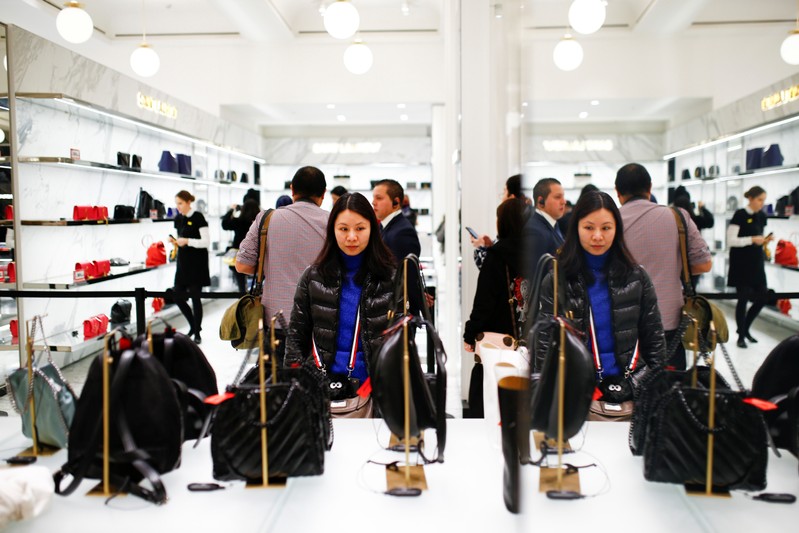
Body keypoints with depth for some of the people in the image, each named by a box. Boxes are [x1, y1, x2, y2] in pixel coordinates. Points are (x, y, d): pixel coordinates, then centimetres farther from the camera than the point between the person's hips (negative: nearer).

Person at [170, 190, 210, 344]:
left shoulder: (198, 217, -10)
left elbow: (206, 242, -14)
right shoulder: (178, 219, 9)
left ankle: (197, 332, 11)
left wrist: (187, 241, -21)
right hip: (183, 262, 7)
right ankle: (193, 325, 25)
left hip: (197, 262, -7)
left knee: (195, 296, -2)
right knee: (177, 296, 4)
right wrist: (174, 241, -3)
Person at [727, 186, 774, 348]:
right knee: (743, 298, -2)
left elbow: (760, 239, 19)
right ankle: (741, 335, 12)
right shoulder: (740, 215, -10)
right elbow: (731, 240, -14)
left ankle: (745, 328, 26)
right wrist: (752, 239, -21)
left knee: (762, 298, 5)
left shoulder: (762, 216, 10)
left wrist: (766, 240, -2)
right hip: (741, 263, -7)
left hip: (757, 263, 7)